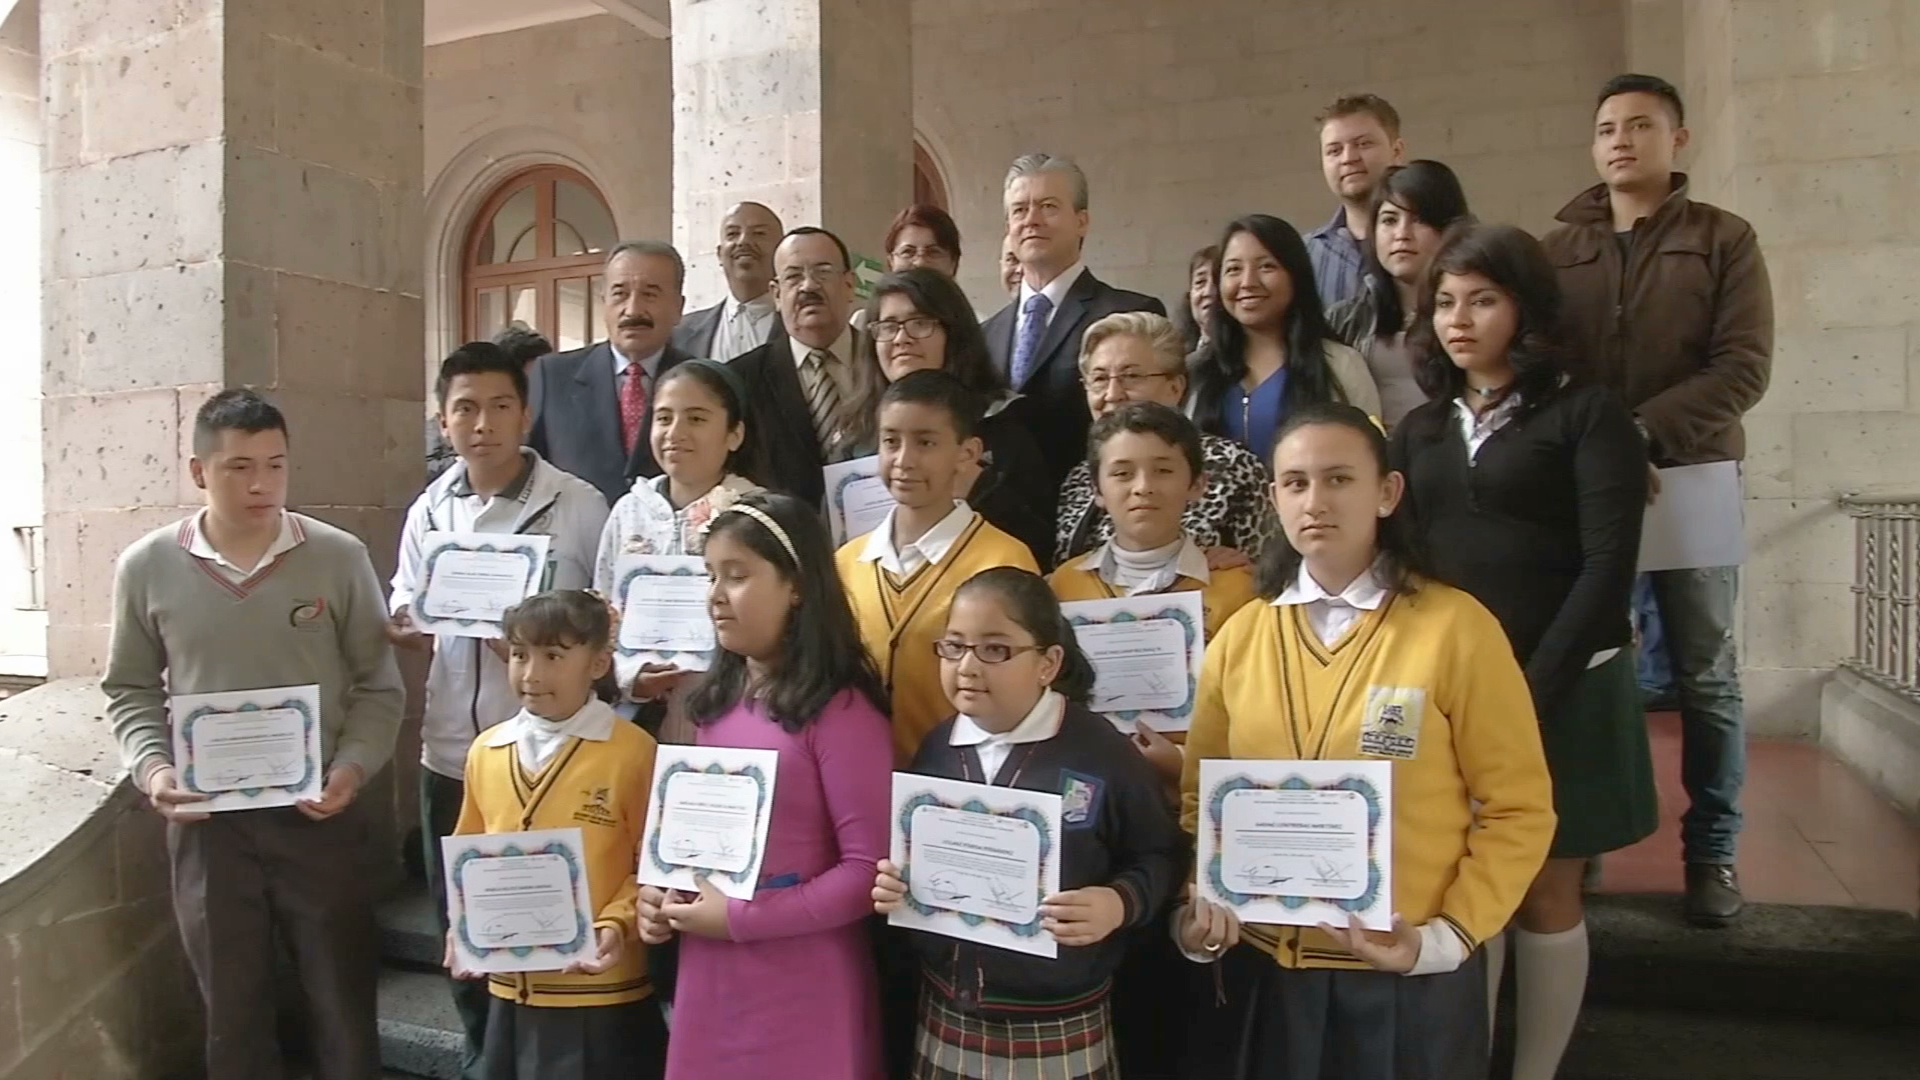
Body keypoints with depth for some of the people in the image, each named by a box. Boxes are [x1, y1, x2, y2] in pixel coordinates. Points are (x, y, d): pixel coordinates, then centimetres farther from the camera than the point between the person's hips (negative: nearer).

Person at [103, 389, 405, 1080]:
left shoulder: (340, 558, -6)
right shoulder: (147, 567, -1)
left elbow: (379, 686, -1)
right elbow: (129, 690, 9)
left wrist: (353, 767, -15)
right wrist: (152, 768, -7)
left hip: (320, 816, -1)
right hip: (207, 821, 1)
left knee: (343, 1003, 11)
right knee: (233, 1009, 17)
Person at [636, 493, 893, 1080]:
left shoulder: (841, 712, -15)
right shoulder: (719, 702, 8)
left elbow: (869, 869, -17)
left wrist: (742, 918, -18)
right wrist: (660, 893, 0)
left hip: (802, 992, -6)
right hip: (709, 982, 7)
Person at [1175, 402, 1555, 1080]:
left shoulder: (1455, 626, -9)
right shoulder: (1239, 636, 1)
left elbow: (1519, 809, -6)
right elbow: (1201, 802, 7)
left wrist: (1451, 935, -14)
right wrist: (1196, 908, -7)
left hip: (1411, 977, -3)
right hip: (1267, 970, 3)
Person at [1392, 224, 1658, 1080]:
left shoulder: (1587, 414, -2)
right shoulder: (1420, 429, 12)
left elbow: (1607, 566, -11)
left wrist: (1533, 691, -17)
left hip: (1562, 688, -4)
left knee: (1545, 895, 7)